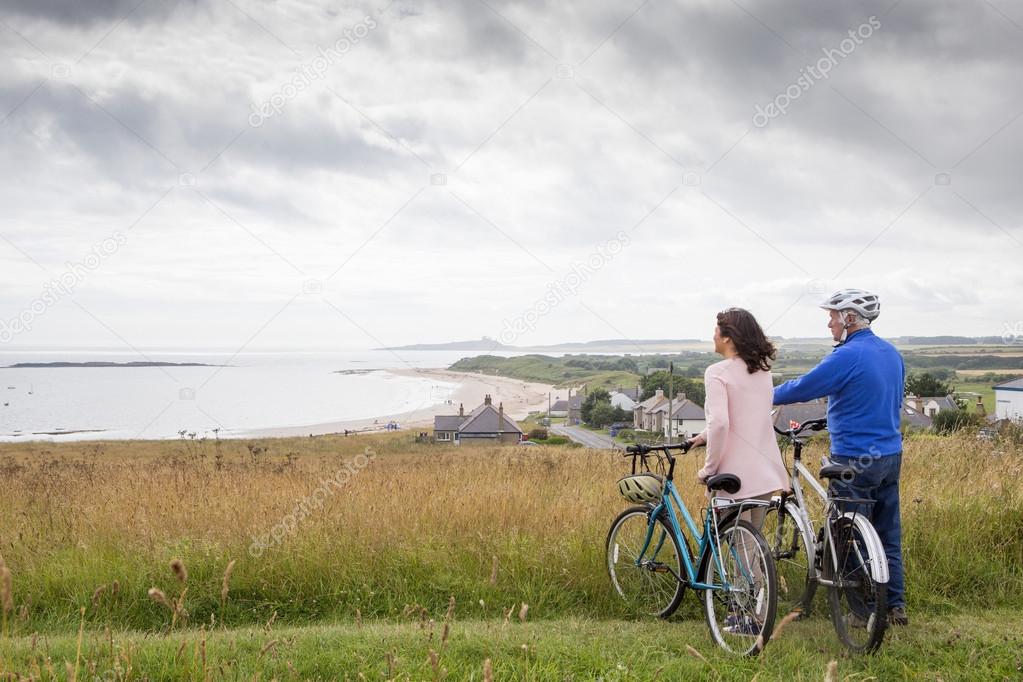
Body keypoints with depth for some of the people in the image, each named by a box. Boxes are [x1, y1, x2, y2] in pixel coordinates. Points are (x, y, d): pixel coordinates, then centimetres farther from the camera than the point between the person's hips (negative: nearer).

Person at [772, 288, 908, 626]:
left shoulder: (848, 356, -18)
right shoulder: (892, 353, 9)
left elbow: (801, 389, -16)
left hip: (855, 461, -8)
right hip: (890, 456, 8)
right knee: (888, 535, 14)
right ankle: (895, 606, 20)